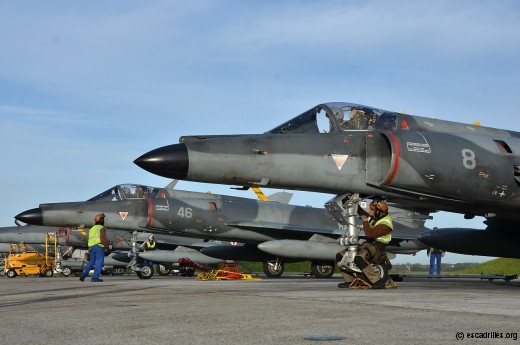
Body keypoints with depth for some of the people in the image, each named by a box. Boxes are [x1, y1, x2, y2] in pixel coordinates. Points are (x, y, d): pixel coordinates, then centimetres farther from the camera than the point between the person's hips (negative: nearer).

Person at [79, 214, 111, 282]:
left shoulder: (92, 229, 21)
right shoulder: (102, 228, -4)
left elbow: (89, 240, 20)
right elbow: (103, 239, -15)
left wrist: (89, 250, 25)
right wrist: (107, 247, -6)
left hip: (92, 247, 8)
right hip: (99, 247, -8)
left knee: (91, 262, 17)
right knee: (99, 262, -8)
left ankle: (83, 275, 9)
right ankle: (95, 277, -15)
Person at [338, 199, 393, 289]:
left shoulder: (385, 224, -18)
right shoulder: (374, 217, 11)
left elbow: (370, 234, -32)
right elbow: (361, 212, 29)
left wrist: (365, 221, -18)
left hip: (376, 246, -10)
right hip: (367, 244, 10)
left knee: (359, 259, -40)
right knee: (341, 256, 2)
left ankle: (378, 280, -31)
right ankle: (350, 280, 3)